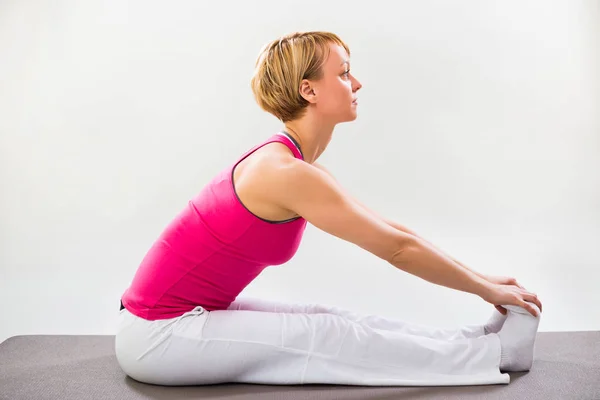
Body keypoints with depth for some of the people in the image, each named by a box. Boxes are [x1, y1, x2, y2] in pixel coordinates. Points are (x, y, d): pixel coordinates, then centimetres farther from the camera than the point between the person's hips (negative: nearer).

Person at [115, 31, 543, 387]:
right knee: (331, 336, -9)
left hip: (191, 311, 8)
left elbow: (392, 232, 9)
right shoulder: (287, 173, -24)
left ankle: (476, 340, 9)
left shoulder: (297, 164, 5)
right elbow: (398, 248, -17)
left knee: (329, 320, 1)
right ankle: (494, 352, 1)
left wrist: (480, 280, 11)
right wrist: (486, 288, -4)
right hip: (158, 336, -8)